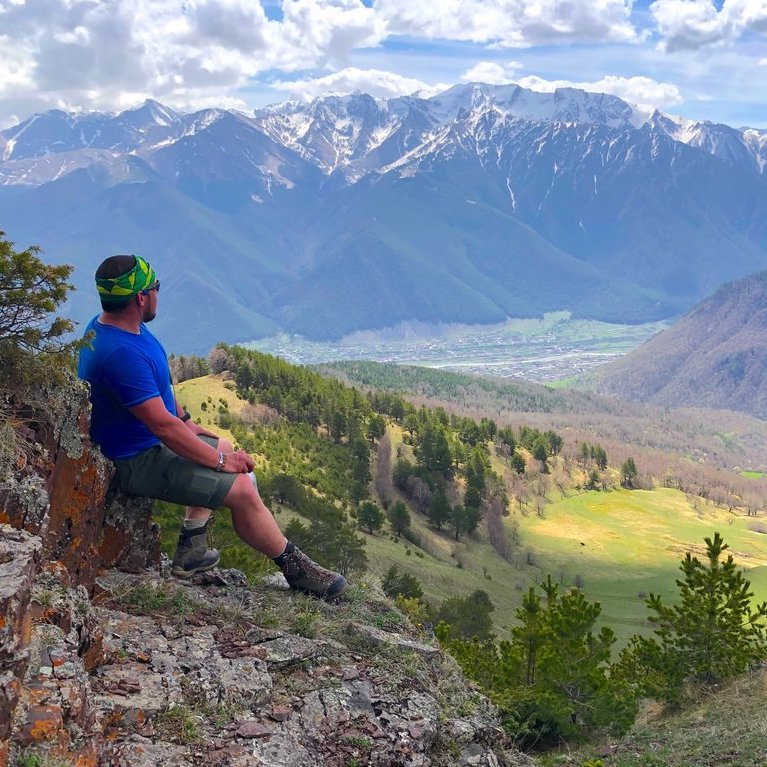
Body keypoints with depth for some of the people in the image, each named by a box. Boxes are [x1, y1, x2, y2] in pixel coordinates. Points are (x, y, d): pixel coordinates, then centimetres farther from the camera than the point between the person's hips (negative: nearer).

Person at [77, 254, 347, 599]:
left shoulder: (108, 325, 0)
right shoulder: (121, 353, -32)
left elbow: (159, 384, 16)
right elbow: (162, 424, -30)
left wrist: (186, 421, 18)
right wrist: (219, 461, -20)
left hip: (146, 439, 11)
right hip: (138, 461, -11)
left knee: (223, 450, 26)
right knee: (243, 488, -14)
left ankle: (190, 550, 25)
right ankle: (296, 568, 5)